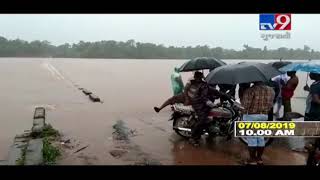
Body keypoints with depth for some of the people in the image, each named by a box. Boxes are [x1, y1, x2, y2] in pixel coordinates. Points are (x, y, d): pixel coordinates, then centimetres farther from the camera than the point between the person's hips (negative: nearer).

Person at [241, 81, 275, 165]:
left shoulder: (251, 90, -18)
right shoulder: (271, 90, 3)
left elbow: (245, 104, -17)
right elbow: (270, 104, 6)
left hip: (251, 115, -6)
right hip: (264, 115, 6)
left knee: (252, 138, 1)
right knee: (261, 137, 14)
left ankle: (252, 159, 8)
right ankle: (259, 158, 22)